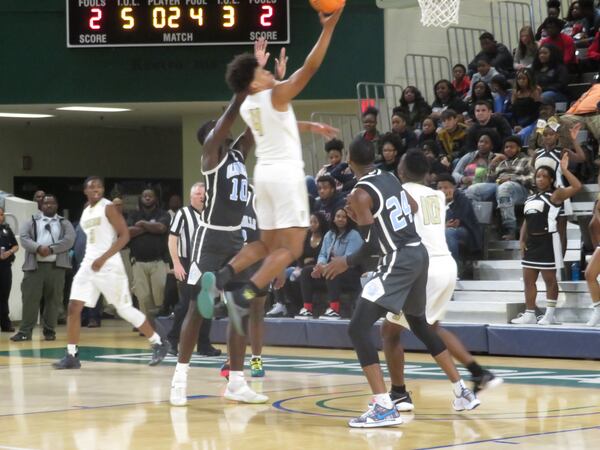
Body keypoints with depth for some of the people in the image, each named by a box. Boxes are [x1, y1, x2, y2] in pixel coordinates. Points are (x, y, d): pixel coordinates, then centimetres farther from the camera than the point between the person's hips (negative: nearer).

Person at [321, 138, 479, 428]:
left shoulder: (361, 193, -12)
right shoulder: (391, 179, 11)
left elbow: (373, 245, -16)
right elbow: (413, 208, 28)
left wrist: (348, 263, -2)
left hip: (398, 261, -9)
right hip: (418, 253, 9)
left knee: (358, 328, -10)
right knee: (419, 324, 28)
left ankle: (384, 408, -20)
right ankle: (463, 392, 32)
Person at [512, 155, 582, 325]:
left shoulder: (555, 195, -5)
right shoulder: (530, 199, 17)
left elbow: (577, 186, -19)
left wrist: (564, 170, -20)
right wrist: (522, 241, 10)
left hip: (547, 241, -8)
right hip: (532, 242, 8)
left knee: (549, 279, 0)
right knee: (528, 279, 8)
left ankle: (550, 314, 6)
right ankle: (530, 314, 13)